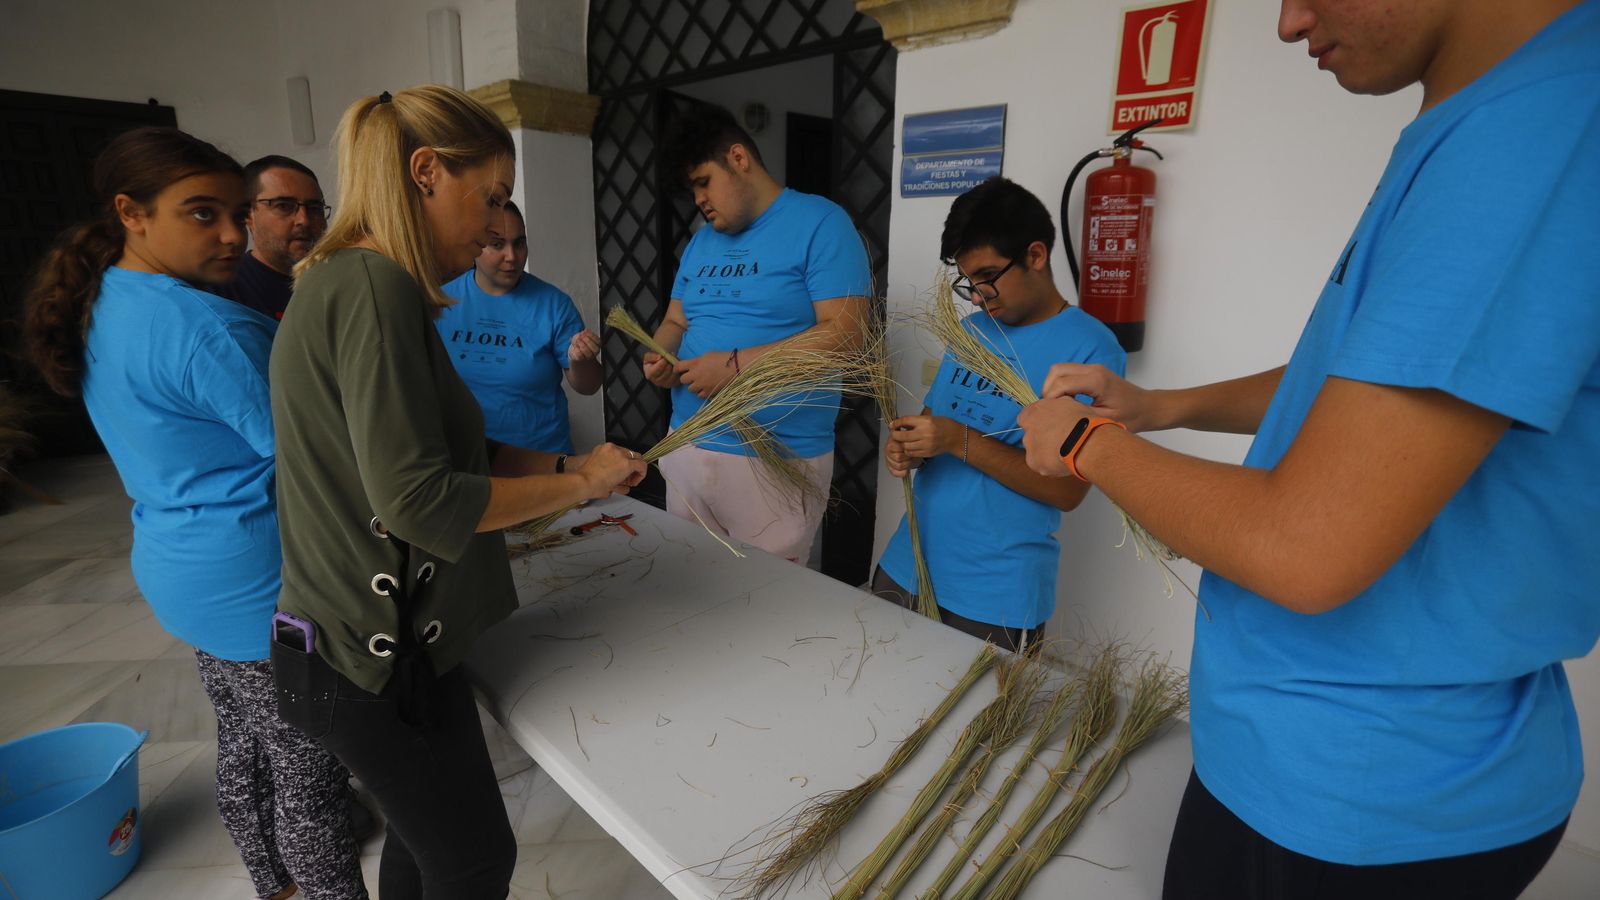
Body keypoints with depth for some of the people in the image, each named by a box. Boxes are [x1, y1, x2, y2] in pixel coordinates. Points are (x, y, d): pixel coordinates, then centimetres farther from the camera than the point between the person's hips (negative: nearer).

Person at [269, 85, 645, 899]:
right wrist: (579, 481, -15)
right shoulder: (375, 286, -21)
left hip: (373, 638, 9)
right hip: (381, 652, -9)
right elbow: (418, 500, -26)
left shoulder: (347, 281, 10)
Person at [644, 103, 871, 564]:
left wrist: (736, 365, -21)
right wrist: (660, 356, -3)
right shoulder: (701, 241, 15)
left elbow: (846, 335, -17)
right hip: (685, 449, 7)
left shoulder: (819, 222, -8)